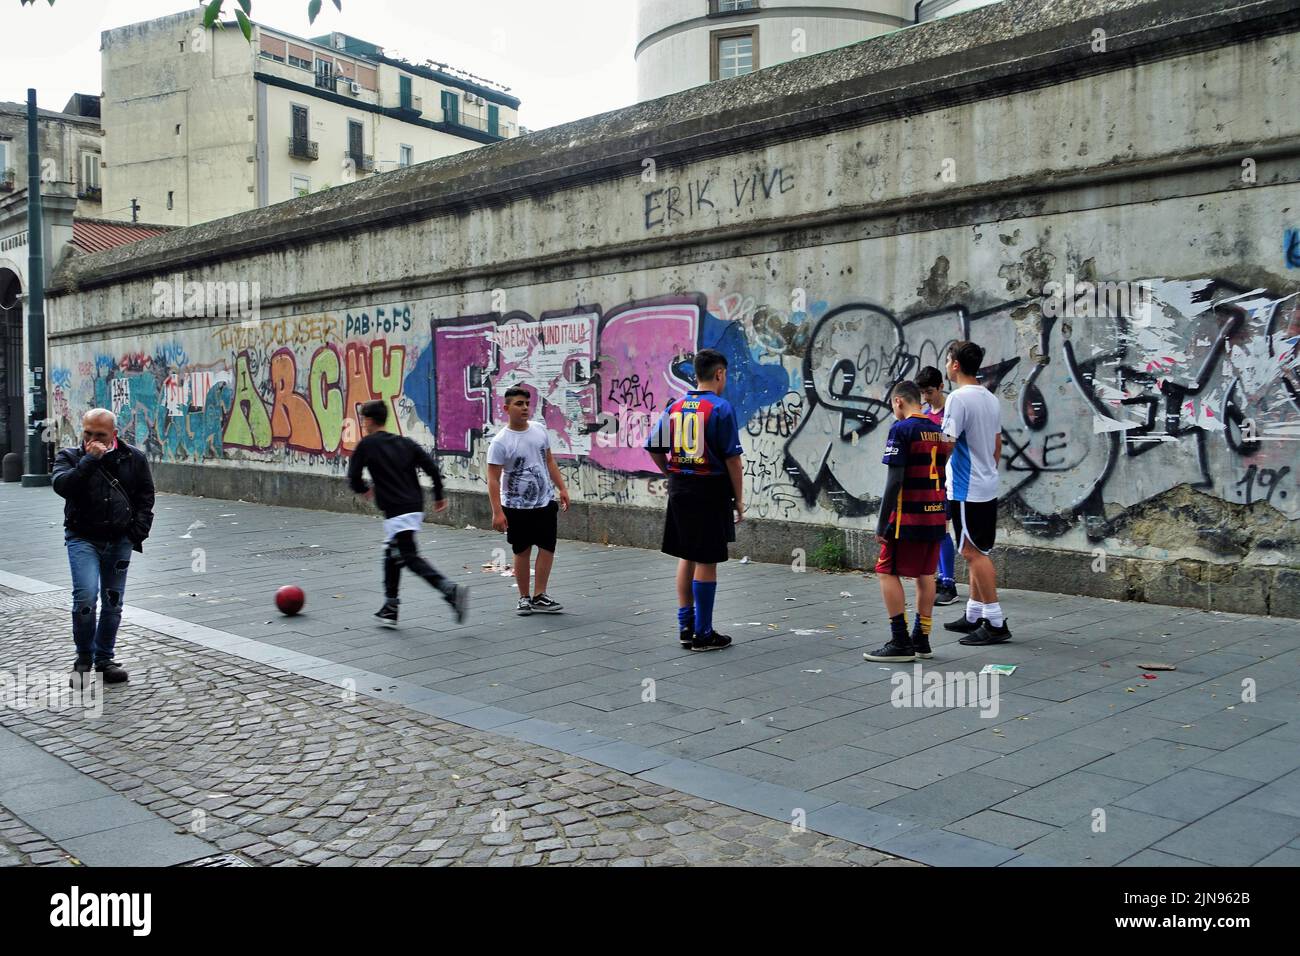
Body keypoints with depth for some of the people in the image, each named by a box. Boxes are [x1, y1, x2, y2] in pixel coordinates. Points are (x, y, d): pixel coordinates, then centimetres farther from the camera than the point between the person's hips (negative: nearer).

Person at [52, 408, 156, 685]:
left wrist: (139, 531, 1)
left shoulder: (134, 458, 4)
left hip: (120, 541, 3)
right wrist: (90, 459, -23)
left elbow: (146, 496, 11)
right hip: (83, 538, -3)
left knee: (113, 602, 8)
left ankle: (104, 660, 22)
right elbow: (61, 486, -20)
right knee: (86, 596, -19)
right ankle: (84, 659, 0)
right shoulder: (69, 457, 0)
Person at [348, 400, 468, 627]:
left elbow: (353, 478, 0)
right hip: (415, 508, 7)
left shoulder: (366, 445, -1)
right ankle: (390, 609, 23)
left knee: (411, 558, -10)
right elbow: (432, 467, 6)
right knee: (392, 555, 19)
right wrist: (438, 496, 16)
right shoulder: (405, 442, 13)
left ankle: (451, 589, -29)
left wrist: (365, 489, 22)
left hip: (396, 512, -7)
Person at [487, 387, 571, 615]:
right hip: (516, 506, -4)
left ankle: (539, 596, 9)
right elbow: (493, 479, -16)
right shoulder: (500, 442, -15)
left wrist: (561, 488, 10)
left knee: (547, 547, 2)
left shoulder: (540, 430, 2)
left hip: (545, 502, 4)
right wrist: (497, 512, -21)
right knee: (522, 552, 7)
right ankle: (524, 598, 19)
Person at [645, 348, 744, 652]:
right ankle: (702, 633, 8)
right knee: (706, 561, 1)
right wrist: (739, 499, -5)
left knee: (686, 556, 16)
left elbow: (654, 449, 9)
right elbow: (732, 458, -13)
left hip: (679, 489, 6)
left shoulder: (675, 407, 7)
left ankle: (685, 625, 22)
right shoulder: (721, 408, -11)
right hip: (711, 490, -6)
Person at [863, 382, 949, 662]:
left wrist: (882, 523, -13)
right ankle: (921, 640, 19)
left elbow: (895, 481, -17)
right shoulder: (938, 431, 12)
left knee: (887, 573, -1)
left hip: (908, 516, -8)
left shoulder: (901, 429, -11)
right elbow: (943, 476, 16)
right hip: (935, 515, 8)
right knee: (925, 575, 13)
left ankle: (901, 643, -4)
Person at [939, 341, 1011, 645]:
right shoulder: (991, 398, 11)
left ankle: (996, 623, -5)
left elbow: (947, 445, -20)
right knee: (977, 553, 15)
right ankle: (974, 616, 23)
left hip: (966, 489, -9)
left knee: (973, 553, -6)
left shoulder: (958, 398, -16)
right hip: (987, 486, 9)